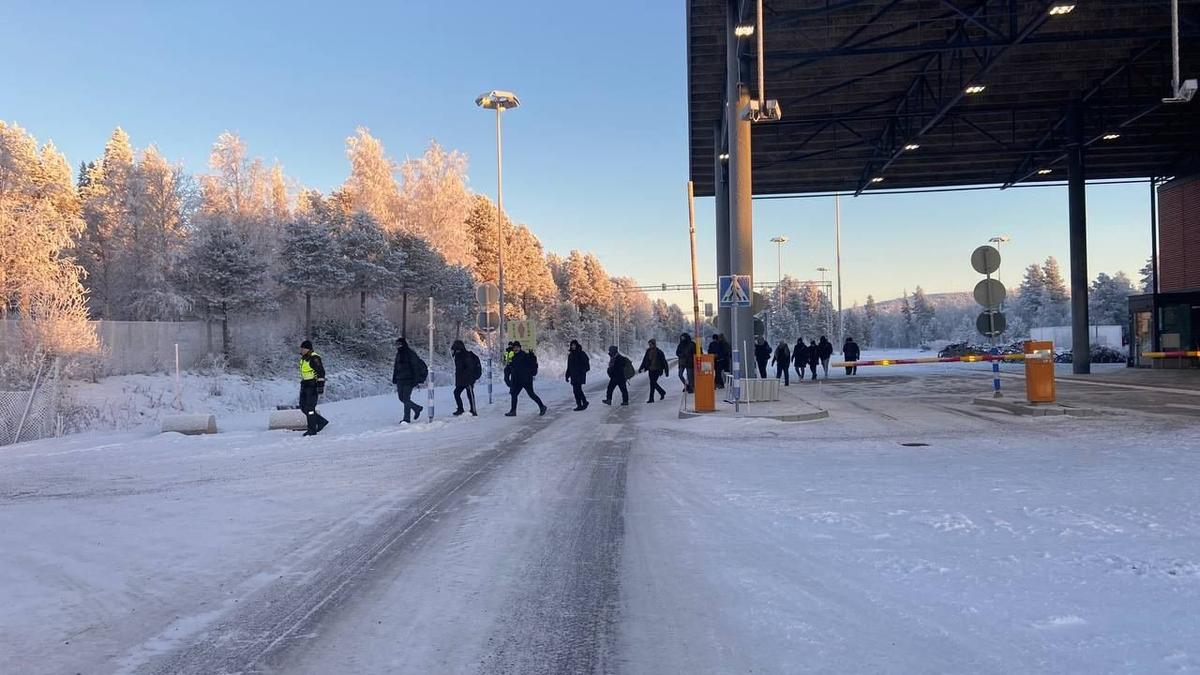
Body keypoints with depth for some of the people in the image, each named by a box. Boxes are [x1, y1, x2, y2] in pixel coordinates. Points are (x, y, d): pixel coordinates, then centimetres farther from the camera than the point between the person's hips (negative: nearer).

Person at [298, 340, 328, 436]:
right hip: (305, 385, 10)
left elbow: (321, 372, -20)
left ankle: (312, 430, -2)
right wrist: (302, 384, 26)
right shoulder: (303, 358, 14)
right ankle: (321, 421, 21)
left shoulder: (314, 358, -15)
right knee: (303, 407, 9)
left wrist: (320, 385, -25)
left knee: (309, 408, -9)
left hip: (313, 386, -10)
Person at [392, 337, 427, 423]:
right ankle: (417, 408, 28)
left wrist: (416, 381, -16)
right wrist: (395, 380, 14)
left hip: (409, 380, -8)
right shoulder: (398, 354, 13)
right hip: (400, 380, 8)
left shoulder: (411, 354, -9)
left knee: (406, 399, -10)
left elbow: (416, 368, -11)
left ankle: (406, 419, 0)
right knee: (401, 398, 10)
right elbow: (396, 368, 18)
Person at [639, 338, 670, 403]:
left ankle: (651, 398, -6)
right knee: (653, 383, 10)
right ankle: (662, 392, 34)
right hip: (650, 370, 6)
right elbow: (645, 360, 13)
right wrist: (641, 368, 9)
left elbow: (664, 361, -4)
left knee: (652, 383, -11)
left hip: (657, 370, -6)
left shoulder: (659, 352, -9)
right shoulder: (648, 351, 4)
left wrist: (666, 371, -3)